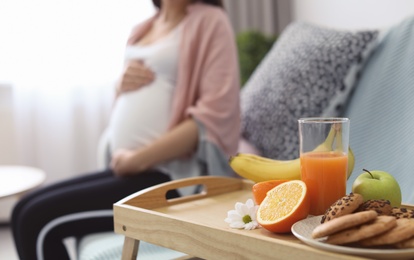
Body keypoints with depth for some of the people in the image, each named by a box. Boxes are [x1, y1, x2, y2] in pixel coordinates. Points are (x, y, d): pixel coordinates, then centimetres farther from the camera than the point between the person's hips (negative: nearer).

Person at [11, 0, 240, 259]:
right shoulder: (142, 29, 18)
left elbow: (214, 116, -16)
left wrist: (139, 159, -16)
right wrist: (122, 86, 2)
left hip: (167, 177, -8)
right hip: (125, 167, 8)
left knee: (40, 220, -14)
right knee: (24, 211, 2)